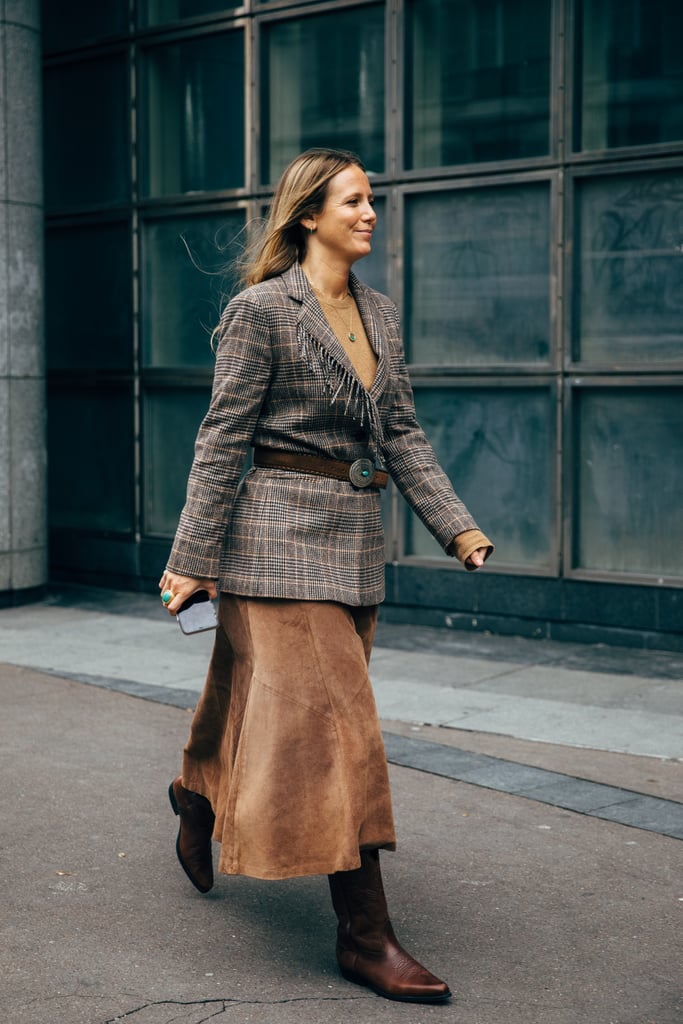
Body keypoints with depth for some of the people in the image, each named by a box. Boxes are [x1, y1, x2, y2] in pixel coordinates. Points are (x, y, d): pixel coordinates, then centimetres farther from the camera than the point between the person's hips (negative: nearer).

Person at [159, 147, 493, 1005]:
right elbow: (223, 440, -10)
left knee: (259, 697, 19)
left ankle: (197, 802, 48)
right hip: (283, 533, -7)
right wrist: (194, 560, -10)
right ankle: (364, 934, -1)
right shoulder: (261, 309, -9)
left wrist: (457, 526, 3)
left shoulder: (380, 315, 12)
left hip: (356, 539, 8)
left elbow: (402, 434, 12)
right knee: (332, 724, -8)